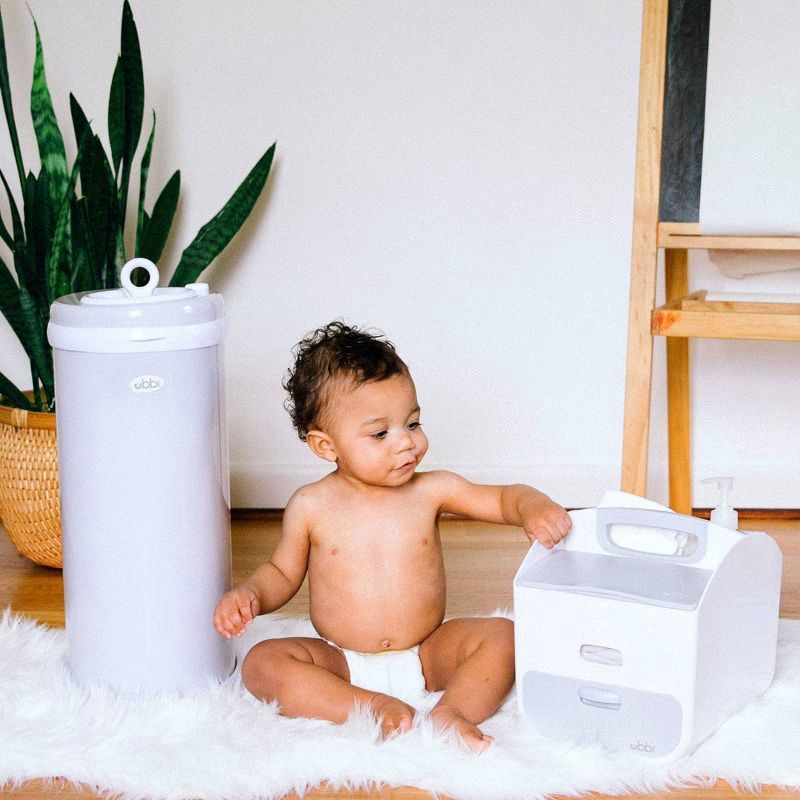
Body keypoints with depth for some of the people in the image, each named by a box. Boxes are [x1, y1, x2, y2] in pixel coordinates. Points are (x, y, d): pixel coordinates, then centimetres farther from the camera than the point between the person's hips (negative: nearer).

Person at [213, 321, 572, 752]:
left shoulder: (430, 490, -2)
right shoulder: (311, 506, -3)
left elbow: (503, 498, 1)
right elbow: (282, 572, 10)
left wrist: (532, 507, -22)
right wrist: (249, 595, -11)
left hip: (427, 656, 1)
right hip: (342, 665, -1)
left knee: (502, 636, -19)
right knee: (262, 663, -25)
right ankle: (375, 708, -33)